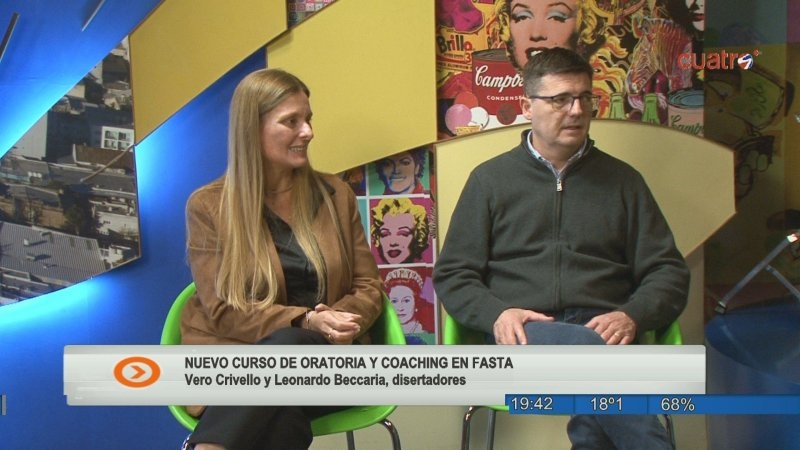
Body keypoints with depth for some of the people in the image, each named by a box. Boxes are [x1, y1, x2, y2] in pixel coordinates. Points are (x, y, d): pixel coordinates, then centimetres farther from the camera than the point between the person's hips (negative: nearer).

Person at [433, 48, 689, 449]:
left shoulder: (622, 180, 18)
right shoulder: (490, 179, 15)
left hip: (601, 335, 1)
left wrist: (631, 316, -8)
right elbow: (453, 274, 11)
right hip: (522, 336, 0)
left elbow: (668, 271, 15)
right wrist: (496, 314, -11)